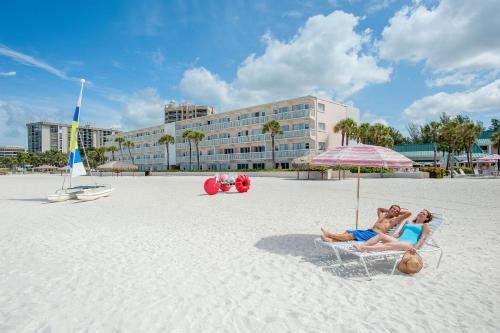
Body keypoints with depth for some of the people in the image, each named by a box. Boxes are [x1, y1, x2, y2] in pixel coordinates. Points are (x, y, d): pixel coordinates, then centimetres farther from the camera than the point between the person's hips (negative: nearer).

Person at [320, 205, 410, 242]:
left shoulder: (394, 220, 9)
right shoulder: (382, 216, 27)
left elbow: (409, 213, 1)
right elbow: (379, 209, 48)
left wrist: (399, 212, 16)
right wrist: (388, 210, 36)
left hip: (375, 235, -7)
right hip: (368, 231, 7)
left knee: (351, 235, -21)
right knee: (347, 232, -15)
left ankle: (329, 234, -28)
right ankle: (331, 239, -33)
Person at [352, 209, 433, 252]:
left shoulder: (424, 226, 15)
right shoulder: (408, 222, 32)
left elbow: (423, 238, 0)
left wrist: (415, 247, -17)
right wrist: (389, 238, 17)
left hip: (408, 244, -6)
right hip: (398, 241, 6)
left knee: (389, 245, -34)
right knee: (381, 235, -24)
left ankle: (364, 248, -56)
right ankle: (361, 246, -42)